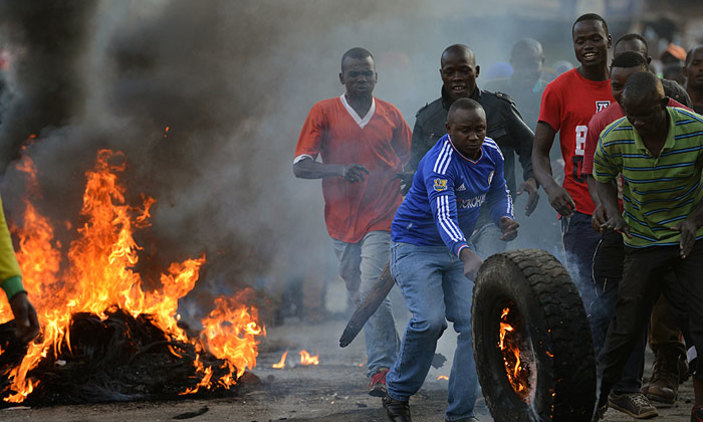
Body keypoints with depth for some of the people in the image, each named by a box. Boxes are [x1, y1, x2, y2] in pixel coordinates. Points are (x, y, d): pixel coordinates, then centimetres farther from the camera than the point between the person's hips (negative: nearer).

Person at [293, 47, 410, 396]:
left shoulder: (391, 115, 6)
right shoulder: (324, 113, 1)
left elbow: (409, 161, 21)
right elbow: (300, 166, -7)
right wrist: (340, 170, -23)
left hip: (382, 219, -2)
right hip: (342, 221, 2)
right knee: (359, 297, 11)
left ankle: (381, 370, -11)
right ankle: (392, 353, 30)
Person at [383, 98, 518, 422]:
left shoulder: (491, 152, -2)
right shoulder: (440, 164, -27)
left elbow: (498, 194, 15)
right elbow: (444, 216, -41)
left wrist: (505, 219, -8)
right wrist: (467, 255, -58)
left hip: (457, 249, 7)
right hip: (415, 246, -7)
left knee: (475, 324, -7)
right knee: (430, 320, -26)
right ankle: (398, 395, -3)